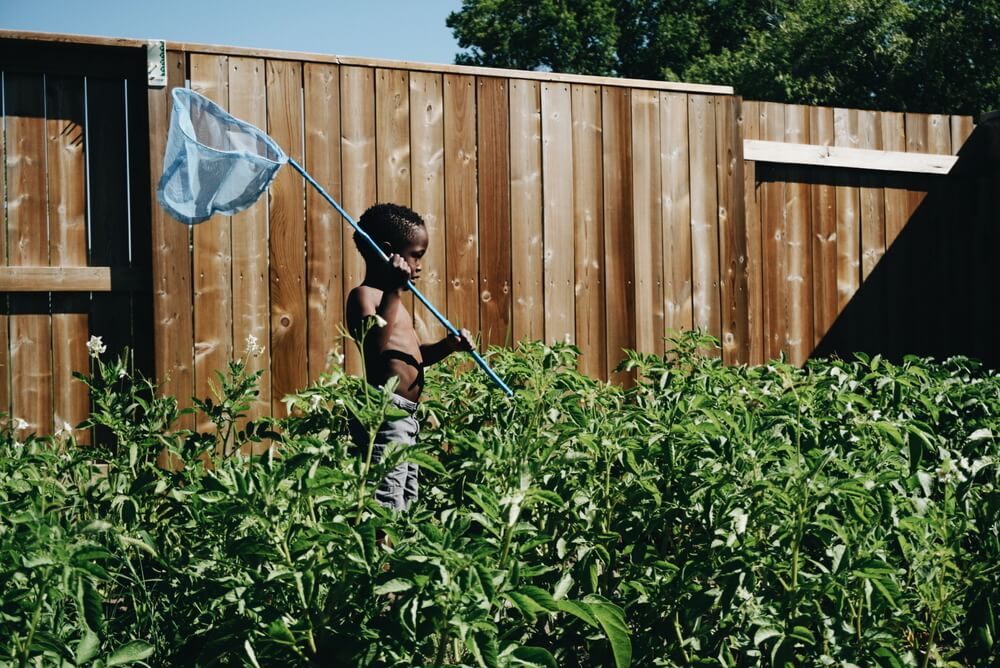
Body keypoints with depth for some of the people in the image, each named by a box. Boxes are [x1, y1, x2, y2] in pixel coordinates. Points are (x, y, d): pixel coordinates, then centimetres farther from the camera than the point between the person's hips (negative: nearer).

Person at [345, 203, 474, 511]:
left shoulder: (390, 299, 22)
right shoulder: (363, 295, -9)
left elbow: (413, 355, 28)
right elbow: (374, 347, -26)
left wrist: (448, 345, 10)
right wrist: (393, 293, -26)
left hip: (405, 418, 11)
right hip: (385, 415, -11)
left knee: (408, 507, 13)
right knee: (386, 509, -16)